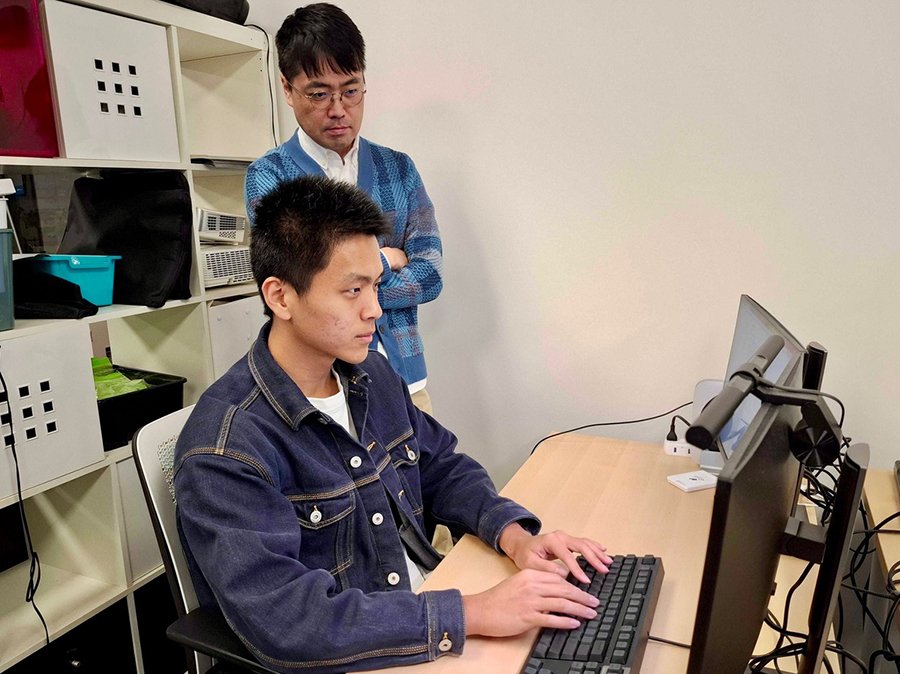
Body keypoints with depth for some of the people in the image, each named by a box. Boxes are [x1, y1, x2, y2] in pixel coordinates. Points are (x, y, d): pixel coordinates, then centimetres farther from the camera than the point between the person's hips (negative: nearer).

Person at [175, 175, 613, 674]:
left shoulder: (371, 373, 0)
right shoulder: (225, 450, -23)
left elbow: (441, 466, 8)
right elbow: (284, 621, -28)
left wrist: (514, 535, -9)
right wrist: (471, 614, -29)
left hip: (427, 594, 6)